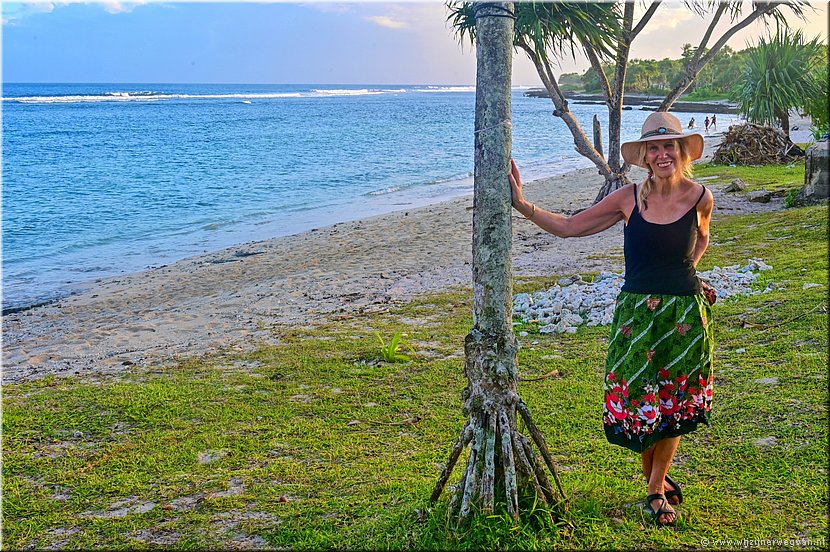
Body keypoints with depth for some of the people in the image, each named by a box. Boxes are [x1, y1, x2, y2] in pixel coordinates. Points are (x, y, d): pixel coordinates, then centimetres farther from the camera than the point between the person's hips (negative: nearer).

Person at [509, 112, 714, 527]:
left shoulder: (700, 197, -4)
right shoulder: (629, 198, -5)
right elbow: (569, 226, -1)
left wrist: (682, 271, 6)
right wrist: (523, 205, -9)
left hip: (685, 313, 0)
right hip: (637, 312, 0)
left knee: (675, 402, 7)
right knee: (636, 400, 1)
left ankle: (657, 489, 26)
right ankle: (654, 480, 27)